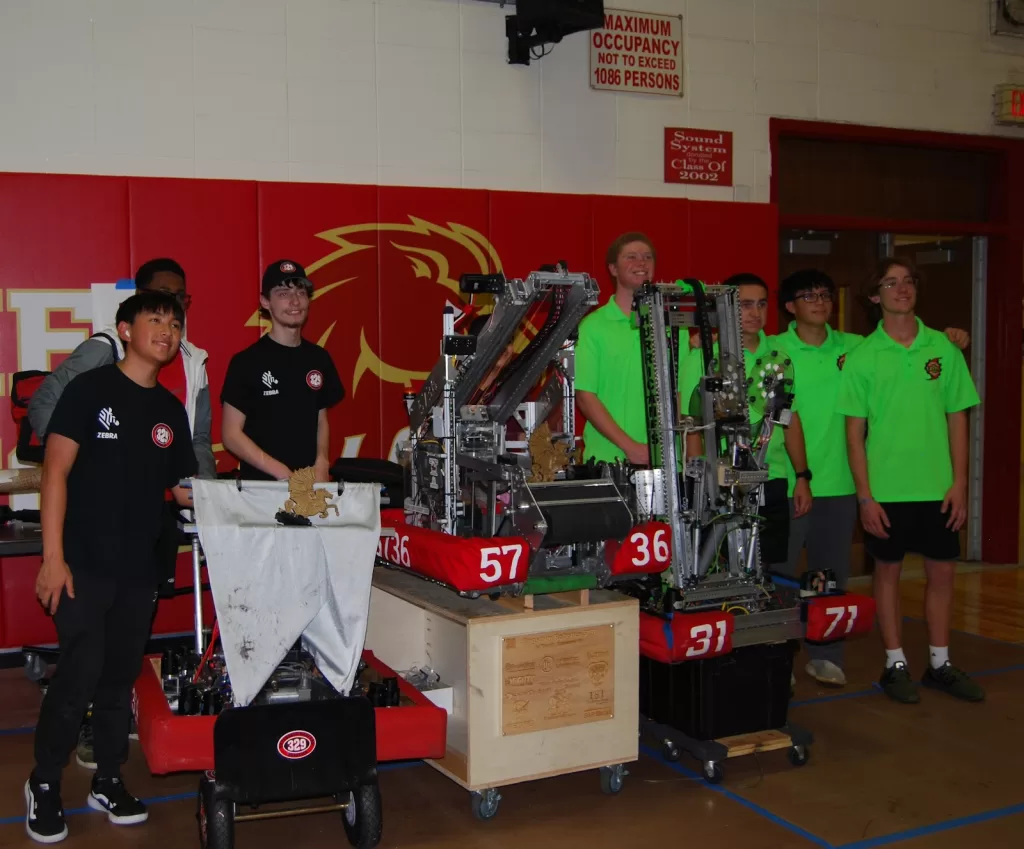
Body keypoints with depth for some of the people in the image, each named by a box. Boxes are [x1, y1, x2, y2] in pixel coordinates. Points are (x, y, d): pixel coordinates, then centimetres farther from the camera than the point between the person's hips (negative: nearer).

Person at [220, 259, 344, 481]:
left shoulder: (319, 359, 6)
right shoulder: (246, 361, -7)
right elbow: (231, 434, -8)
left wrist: (322, 464, -4)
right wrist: (282, 473, -16)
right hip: (261, 484, -4)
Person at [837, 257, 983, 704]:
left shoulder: (943, 348, 3)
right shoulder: (862, 356, -3)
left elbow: (957, 418, 6)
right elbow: (854, 430, -3)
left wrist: (959, 483, -1)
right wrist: (864, 495, -8)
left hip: (937, 486, 2)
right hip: (886, 488, -2)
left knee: (941, 571, 9)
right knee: (888, 570, 7)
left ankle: (940, 663, 23)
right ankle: (896, 665, 19)